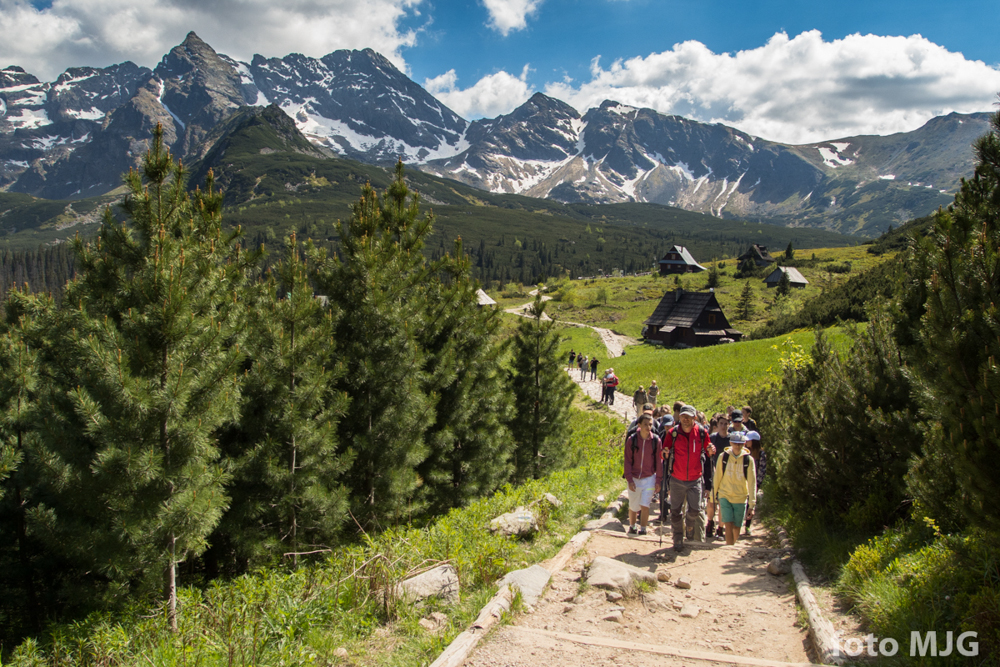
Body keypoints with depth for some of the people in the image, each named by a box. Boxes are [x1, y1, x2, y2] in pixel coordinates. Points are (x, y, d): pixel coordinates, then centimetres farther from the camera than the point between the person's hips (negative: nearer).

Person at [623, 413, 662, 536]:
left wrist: (658, 480, -1)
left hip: (649, 478, 0)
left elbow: (659, 461, 0)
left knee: (645, 506, -7)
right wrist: (629, 479, -8)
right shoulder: (631, 439, -9)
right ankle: (632, 527, 33)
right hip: (634, 478, 0)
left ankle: (643, 530, 8)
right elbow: (627, 460, -4)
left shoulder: (656, 440, -6)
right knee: (633, 506, 10)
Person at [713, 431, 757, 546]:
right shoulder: (723, 457, -6)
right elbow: (717, 477, 5)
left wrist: (752, 505, -7)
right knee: (729, 525, -12)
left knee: (736, 528, 9)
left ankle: (732, 547, 34)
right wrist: (714, 494, 11)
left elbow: (752, 483, -5)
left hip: (741, 498, 1)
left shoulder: (748, 459, -7)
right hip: (725, 496, 0)